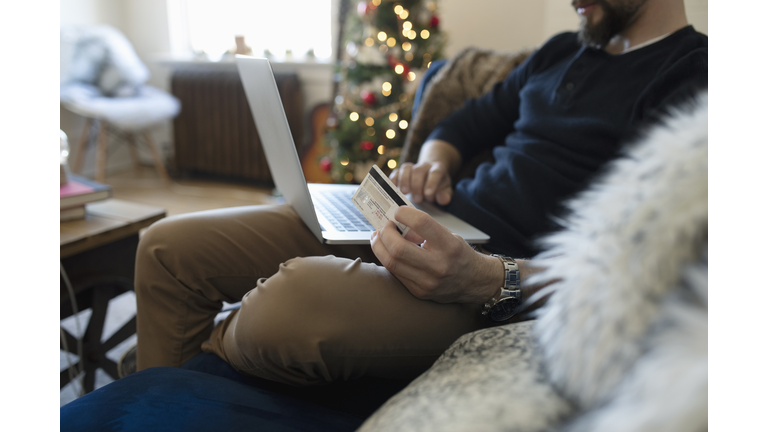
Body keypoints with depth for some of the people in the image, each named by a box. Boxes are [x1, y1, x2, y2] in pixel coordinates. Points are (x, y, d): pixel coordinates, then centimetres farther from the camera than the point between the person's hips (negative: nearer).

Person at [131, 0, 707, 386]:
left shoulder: (691, 78, -6)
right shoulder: (562, 53, 19)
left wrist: (489, 280, -32)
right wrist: (432, 164, 3)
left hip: (498, 287, -7)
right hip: (435, 224, 8)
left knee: (289, 301, -36)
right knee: (168, 246, -2)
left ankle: (206, 352, 0)